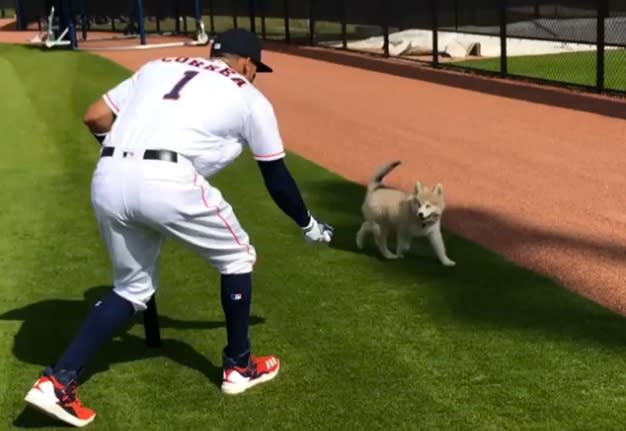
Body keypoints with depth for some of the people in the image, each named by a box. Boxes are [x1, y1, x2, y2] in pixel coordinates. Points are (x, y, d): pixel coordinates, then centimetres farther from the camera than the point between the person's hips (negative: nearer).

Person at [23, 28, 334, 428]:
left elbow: (95, 118, 22)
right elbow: (277, 179, 23)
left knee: (133, 286, 23)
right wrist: (309, 225, 39)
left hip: (107, 180, 5)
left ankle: (58, 380, 14)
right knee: (238, 256, 20)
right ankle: (239, 367, 29)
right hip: (168, 183, -5)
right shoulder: (250, 97, 17)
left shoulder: (159, 66, 27)